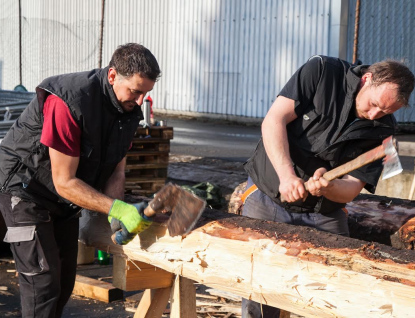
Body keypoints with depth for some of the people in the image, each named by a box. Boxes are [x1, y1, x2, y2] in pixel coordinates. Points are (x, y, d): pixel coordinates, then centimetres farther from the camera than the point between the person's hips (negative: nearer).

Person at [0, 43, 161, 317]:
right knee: (43, 281, -11)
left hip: (64, 199, 8)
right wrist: (118, 210, -33)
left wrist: (116, 218, -20)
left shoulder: (130, 111, -8)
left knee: (66, 277, 13)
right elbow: (64, 182, -30)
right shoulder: (69, 102, -32)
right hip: (25, 189, -8)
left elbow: (116, 172, -3)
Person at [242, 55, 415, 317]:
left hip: (323, 215, 2)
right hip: (268, 197, -2)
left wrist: (326, 187, -32)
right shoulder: (322, 71, -13)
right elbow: (274, 120, -20)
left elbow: (351, 189, -9)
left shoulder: (382, 130, -7)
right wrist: (286, 175, -33)